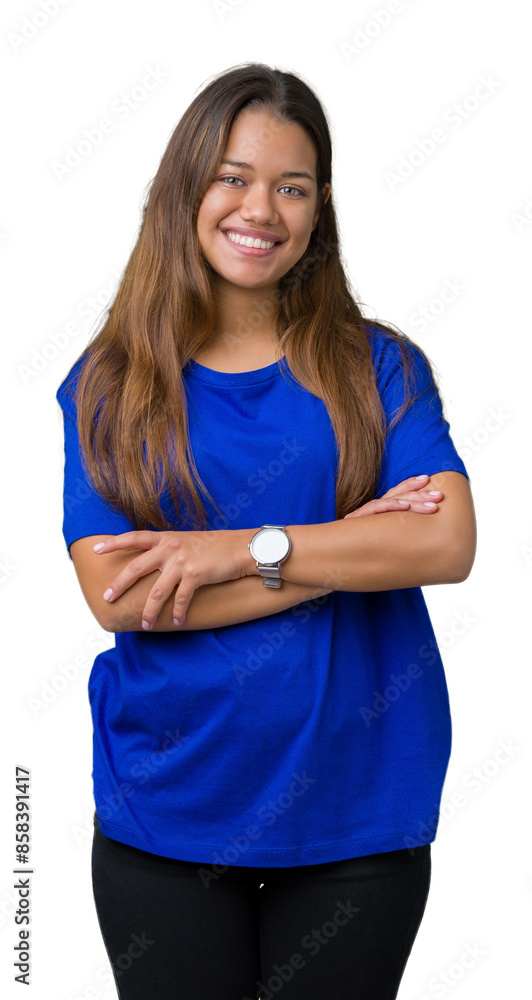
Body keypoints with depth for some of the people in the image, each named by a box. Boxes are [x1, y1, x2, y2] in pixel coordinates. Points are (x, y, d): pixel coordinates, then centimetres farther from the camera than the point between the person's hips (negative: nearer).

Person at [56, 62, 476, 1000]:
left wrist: (242, 548, -18)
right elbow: (117, 596, -12)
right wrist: (350, 547, -14)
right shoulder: (109, 382, -1)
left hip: (358, 809, 1)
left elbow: (448, 544, -12)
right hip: (166, 810, 0)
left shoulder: (377, 365, 1)